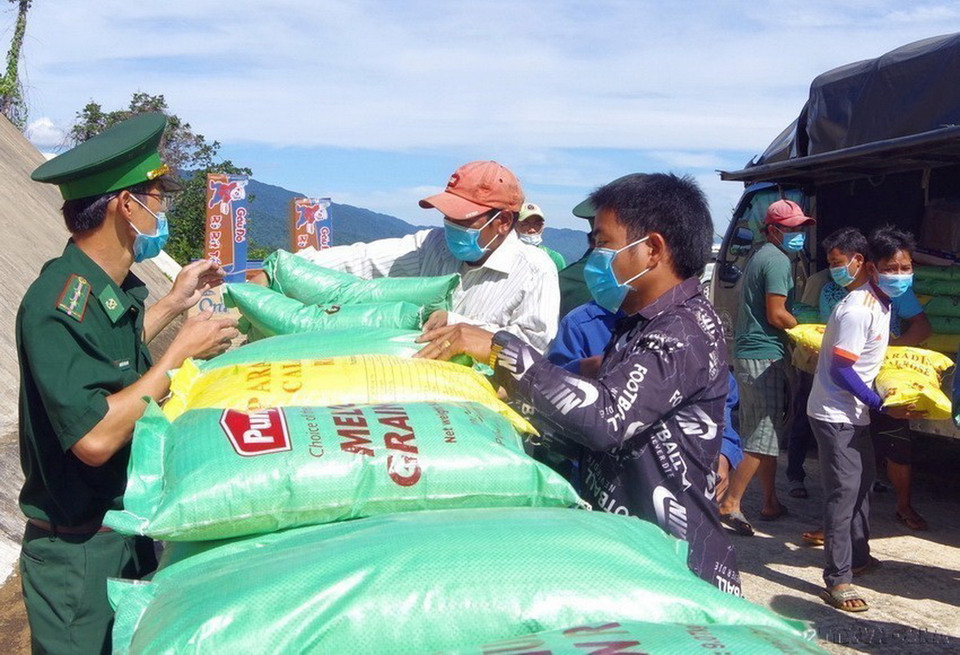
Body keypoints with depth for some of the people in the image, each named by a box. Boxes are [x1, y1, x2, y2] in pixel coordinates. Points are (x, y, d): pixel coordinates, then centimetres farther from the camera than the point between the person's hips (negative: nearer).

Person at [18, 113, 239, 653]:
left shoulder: (110, 289, 2)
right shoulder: (57, 306, -26)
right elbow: (94, 437, -31)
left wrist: (172, 305, 17)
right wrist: (180, 352, -23)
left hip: (130, 530, 9)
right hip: (79, 552, -8)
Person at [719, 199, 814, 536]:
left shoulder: (760, 256, 19)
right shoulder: (778, 261, -12)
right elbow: (776, 315, -18)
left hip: (747, 353, 10)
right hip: (764, 356, -10)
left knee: (767, 431, 15)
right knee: (763, 435, -7)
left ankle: (771, 503, 22)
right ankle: (731, 502, -5)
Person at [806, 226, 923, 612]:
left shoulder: (881, 303, 7)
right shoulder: (857, 311, -24)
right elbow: (841, 372, -24)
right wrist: (884, 406, -21)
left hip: (855, 413, 10)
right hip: (834, 414, -10)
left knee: (863, 482, 20)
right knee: (843, 491, -10)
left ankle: (858, 556, 36)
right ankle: (837, 581, -4)